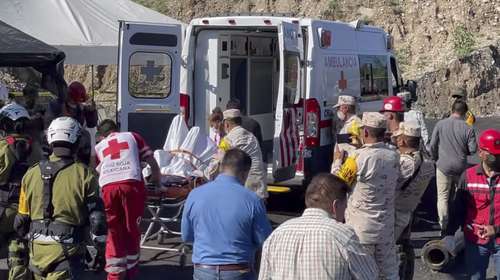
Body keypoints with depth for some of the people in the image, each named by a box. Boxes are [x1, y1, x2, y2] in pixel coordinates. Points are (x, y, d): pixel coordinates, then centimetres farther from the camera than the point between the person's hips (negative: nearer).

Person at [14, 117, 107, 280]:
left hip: (37, 249, 5)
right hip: (67, 251, -5)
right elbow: (96, 216, -8)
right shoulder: (84, 175, -8)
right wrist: (100, 249, 6)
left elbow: (22, 219, 10)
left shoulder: (31, 174, 5)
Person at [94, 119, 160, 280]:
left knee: (113, 231, 8)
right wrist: (157, 183, 31)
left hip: (108, 187, 1)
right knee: (132, 229, 11)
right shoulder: (132, 136, 26)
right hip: (132, 184, -1)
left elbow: (96, 172, 24)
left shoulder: (99, 146, 28)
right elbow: (152, 163, 20)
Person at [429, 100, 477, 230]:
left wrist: (436, 159, 12)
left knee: (443, 196, 7)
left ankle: (444, 225, 4)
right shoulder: (468, 128, -9)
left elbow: (433, 145, -5)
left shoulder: (440, 124, -8)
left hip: (443, 166, -1)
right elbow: (473, 149, -7)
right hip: (460, 167, 1)